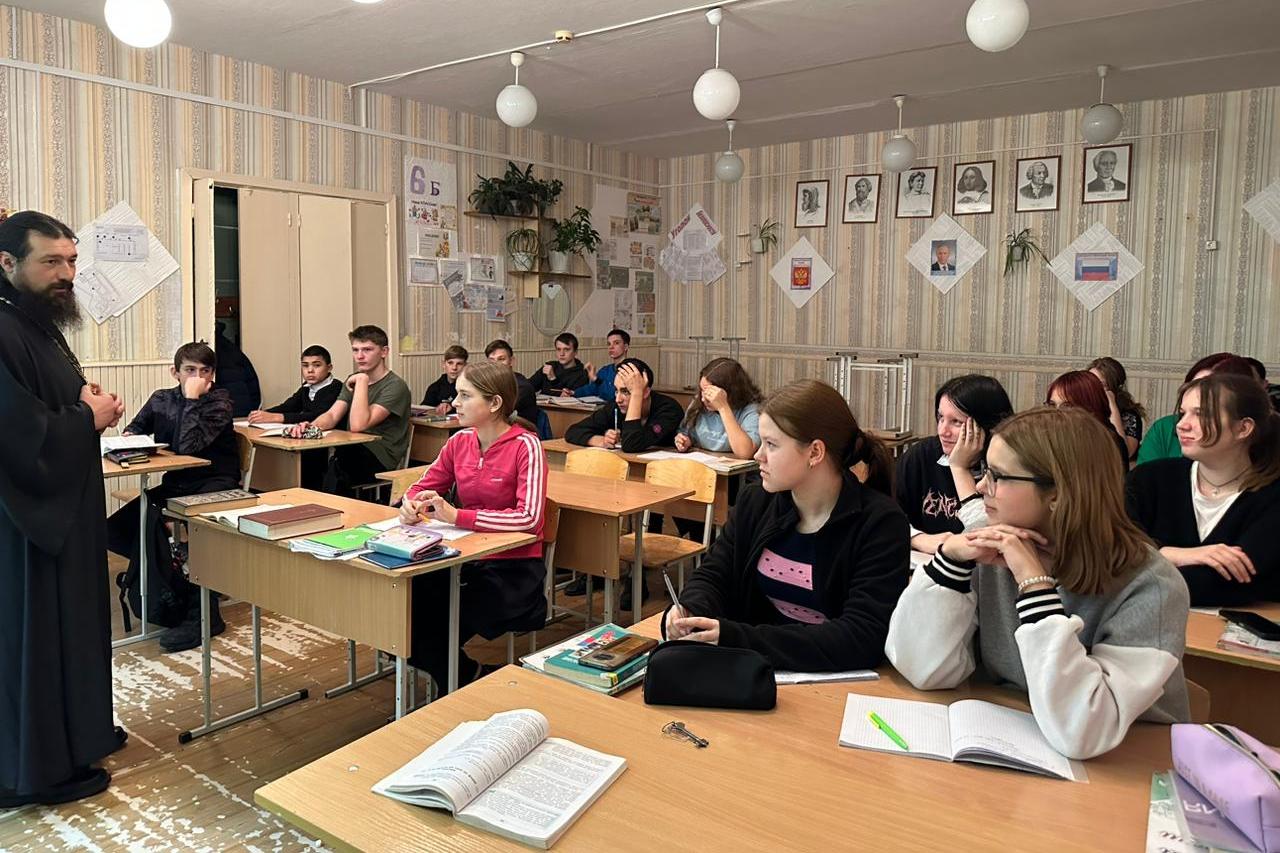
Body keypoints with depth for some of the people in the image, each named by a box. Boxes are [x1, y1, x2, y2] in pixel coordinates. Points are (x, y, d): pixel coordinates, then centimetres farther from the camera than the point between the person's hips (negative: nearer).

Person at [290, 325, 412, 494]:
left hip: (381, 460, -7)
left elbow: (358, 425, -21)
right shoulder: (353, 380, 17)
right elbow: (332, 415, 4)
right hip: (352, 453, 7)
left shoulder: (395, 386, -11)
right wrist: (310, 426, -18)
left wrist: (362, 381, -17)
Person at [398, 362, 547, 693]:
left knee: (436, 629, -21)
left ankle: (468, 680, 14)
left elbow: (528, 517, -25)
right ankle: (468, 679, 10)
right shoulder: (460, 441, 3)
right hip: (468, 558, 6)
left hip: (514, 568, -6)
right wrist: (411, 505, -11)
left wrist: (456, 515, -27)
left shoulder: (525, 446, -15)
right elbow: (422, 488, 14)